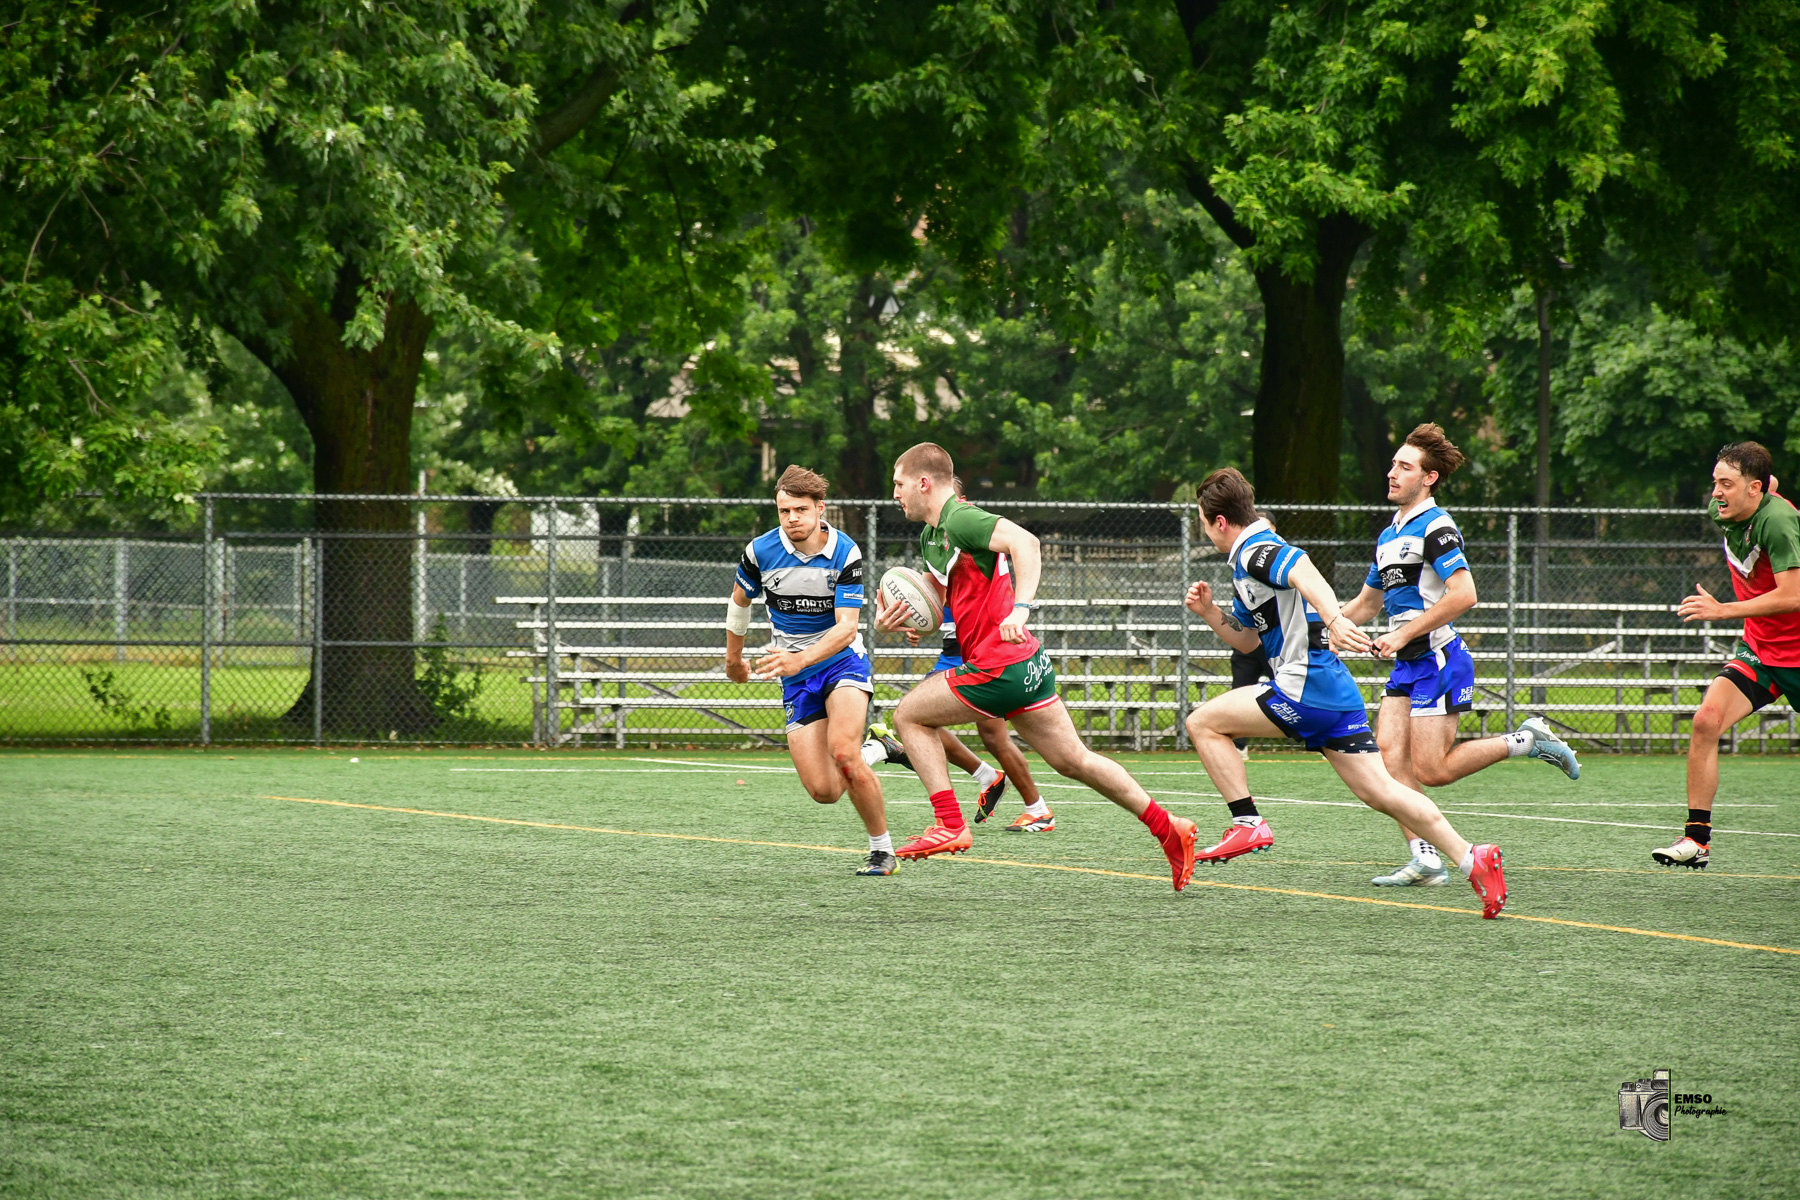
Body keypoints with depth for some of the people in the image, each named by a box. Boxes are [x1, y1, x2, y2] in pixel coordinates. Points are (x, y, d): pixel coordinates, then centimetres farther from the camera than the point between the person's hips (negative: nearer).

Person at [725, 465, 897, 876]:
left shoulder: (845, 553, -16)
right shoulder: (760, 552, -9)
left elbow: (846, 627, -21)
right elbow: (739, 601, 12)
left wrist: (800, 659, -36)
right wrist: (734, 659, 24)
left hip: (842, 659, -3)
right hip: (796, 678, 3)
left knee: (843, 753, -30)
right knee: (824, 791, -8)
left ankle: (882, 850, -13)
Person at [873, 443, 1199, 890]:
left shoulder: (960, 520, -13)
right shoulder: (932, 536, 17)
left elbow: (1025, 542, -29)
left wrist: (1020, 608, -38)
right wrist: (895, 621, 0)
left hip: (999, 665, -10)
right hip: (1027, 665, 10)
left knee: (909, 715, 0)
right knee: (1072, 760, 13)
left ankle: (949, 826, -3)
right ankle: (1167, 827, 15)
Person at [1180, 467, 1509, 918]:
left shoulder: (1256, 551, -8)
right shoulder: (1245, 563, 24)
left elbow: (1305, 573, -30)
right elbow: (1246, 639, 33)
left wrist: (1333, 620, -46)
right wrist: (1208, 611, 17)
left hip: (1306, 689, -10)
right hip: (1334, 692, 10)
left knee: (1203, 723, -1)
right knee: (1378, 791, 4)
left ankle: (1248, 824, -4)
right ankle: (1470, 858, -3)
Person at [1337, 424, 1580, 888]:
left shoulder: (1435, 527, -11)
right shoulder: (1389, 536, 17)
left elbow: (1463, 595, -22)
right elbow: (1365, 604, 29)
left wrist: (1404, 634, -19)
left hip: (1438, 659, -9)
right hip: (1406, 664, 9)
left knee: (1431, 771, -11)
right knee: (1388, 758, -7)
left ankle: (1528, 741, 5)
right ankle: (1425, 860, -8)